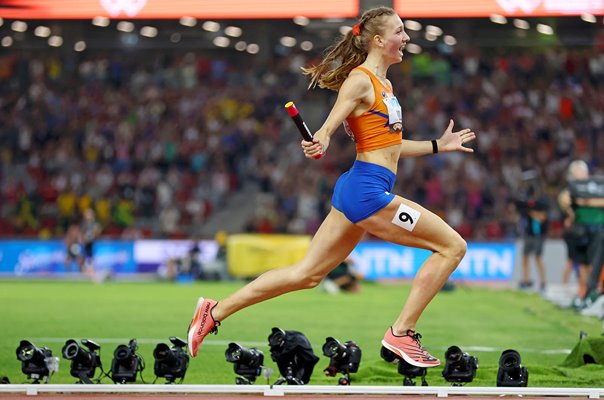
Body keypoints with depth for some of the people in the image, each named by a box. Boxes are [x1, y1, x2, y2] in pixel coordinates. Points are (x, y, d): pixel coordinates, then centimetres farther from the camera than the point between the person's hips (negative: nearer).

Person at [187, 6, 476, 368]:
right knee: (453, 246, -7)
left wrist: (438, 145, 32)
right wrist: (318, 145, -40)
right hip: (368, 190, -10)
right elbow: (326, 132, -18)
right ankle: (401, 334, -3)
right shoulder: (360, 80, -10)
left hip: (357, 190, 10)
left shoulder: (383, 84, 18)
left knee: (306, 274, 11)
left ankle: (214, 312, 13)